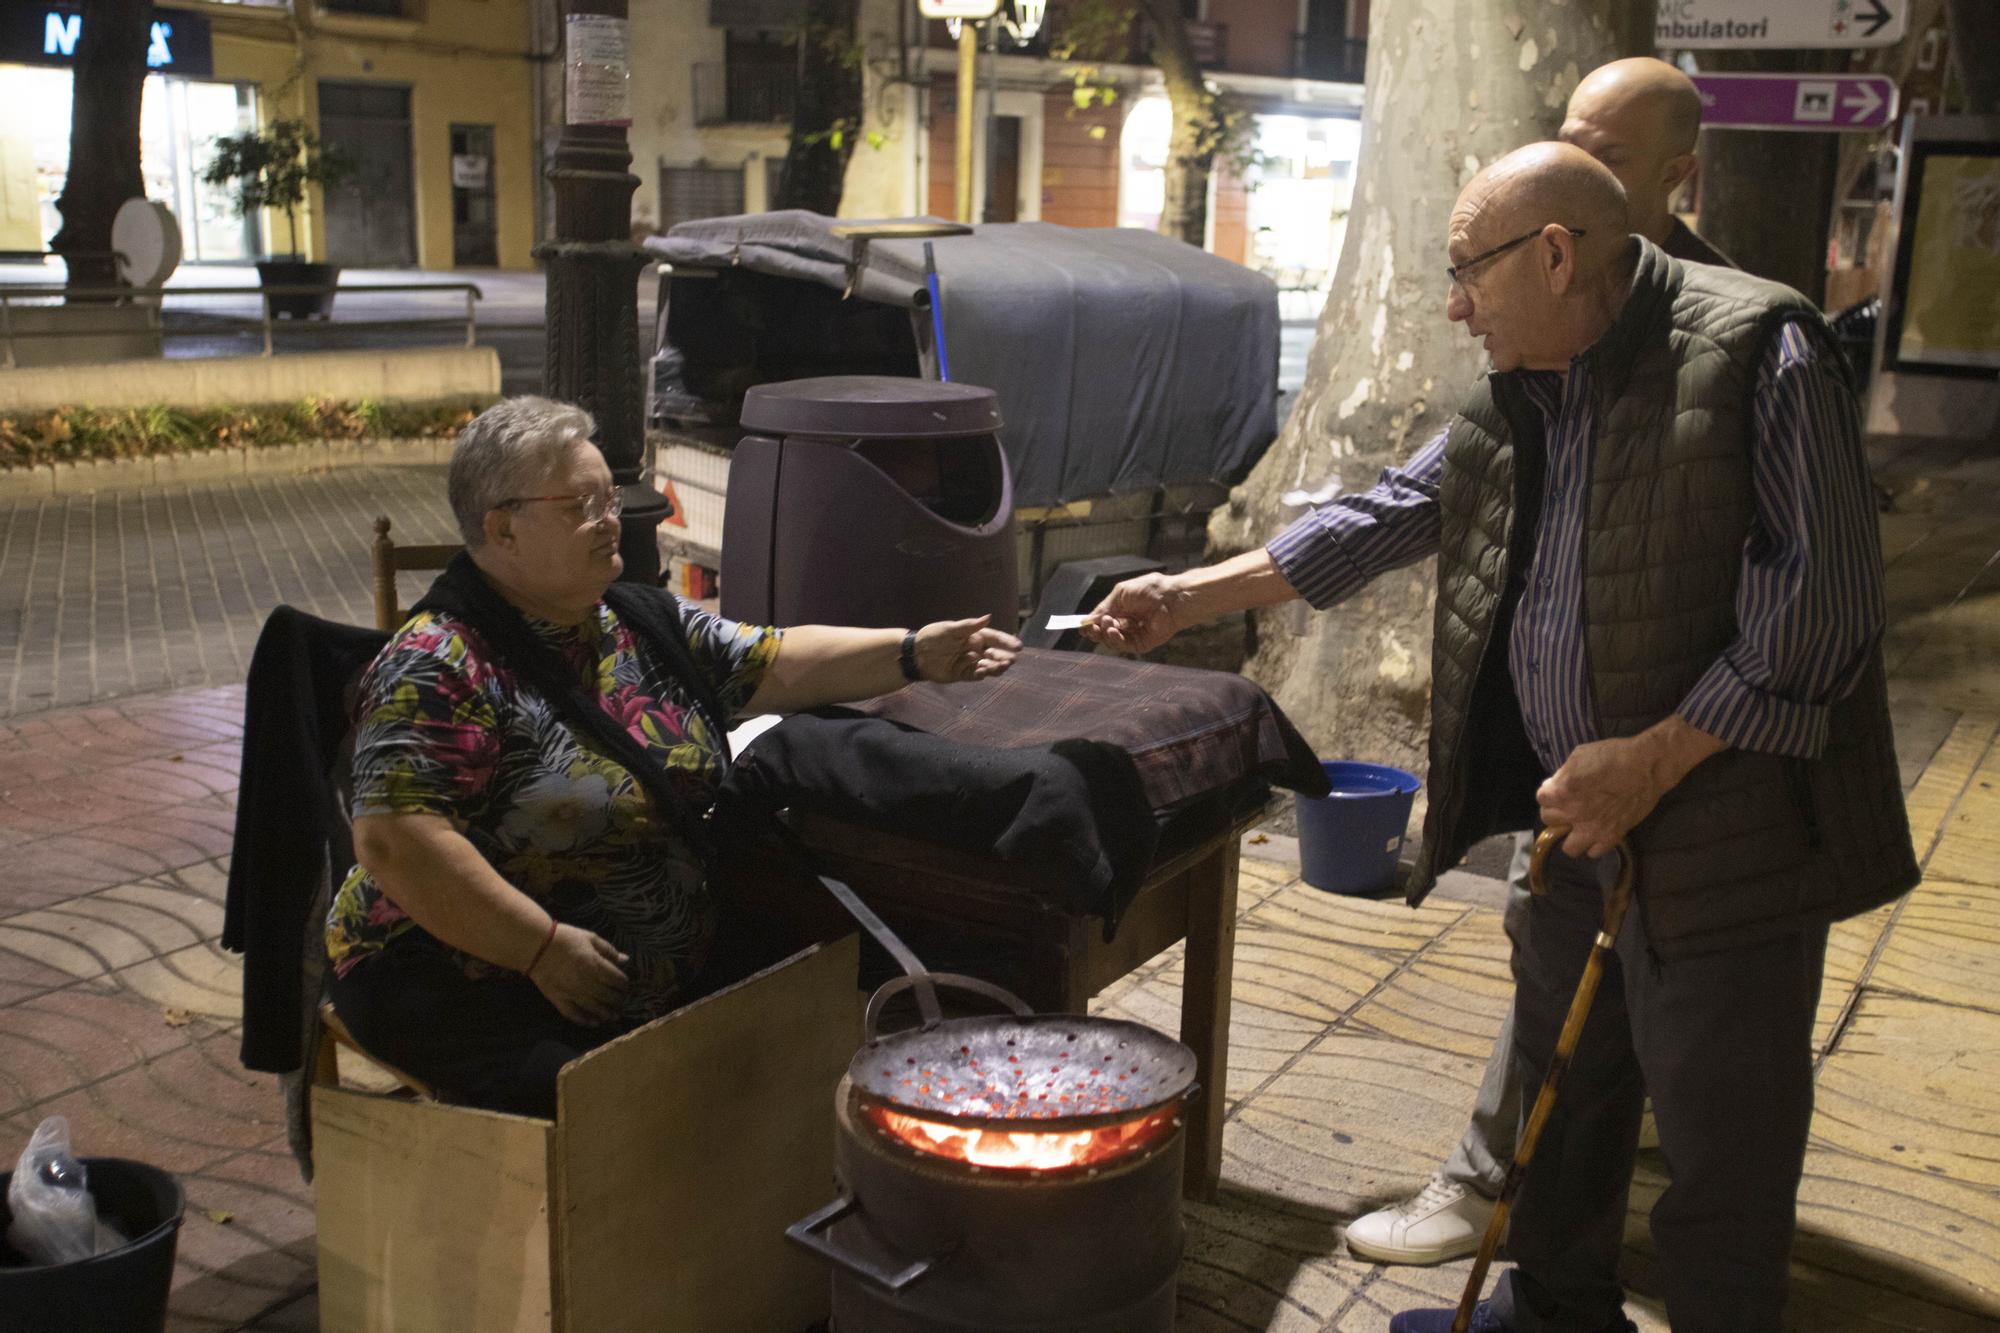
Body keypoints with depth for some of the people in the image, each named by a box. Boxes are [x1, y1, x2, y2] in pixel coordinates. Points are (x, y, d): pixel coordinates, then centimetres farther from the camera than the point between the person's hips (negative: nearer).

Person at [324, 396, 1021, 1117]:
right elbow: (394, 840, -23)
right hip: (472, 992, -7)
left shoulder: (645, 622, 9)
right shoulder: (442, 667, -16)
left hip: (661, 976, 8)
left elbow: (780, 664, 10)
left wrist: (913, 653, -2)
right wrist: (542, 947, -23)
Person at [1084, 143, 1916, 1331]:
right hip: (1583, 811, 8)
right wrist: (1192, 597, 13)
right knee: (1563, 1079, 23)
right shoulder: (1521, 394, 7)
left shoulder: (1757, 353, -17)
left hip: (1725, 827, -8)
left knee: (1720, 1149, 4)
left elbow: (1818, 610, -20)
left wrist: (1649, 760, -20)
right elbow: (1389, 515, 15)